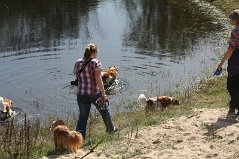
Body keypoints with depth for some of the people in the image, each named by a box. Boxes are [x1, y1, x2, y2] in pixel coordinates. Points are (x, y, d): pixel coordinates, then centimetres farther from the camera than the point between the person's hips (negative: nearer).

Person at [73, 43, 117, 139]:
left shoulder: (77, 63, 3)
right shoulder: (96, 63, -12)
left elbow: (77, 78, 9)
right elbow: (98, 80, -17)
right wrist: (103, 94, -12)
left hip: (81, 94, 3)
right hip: (95, 94, -3)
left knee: (83, 117, 11)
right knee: (104, 111, 22)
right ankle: (110, 129, 42)